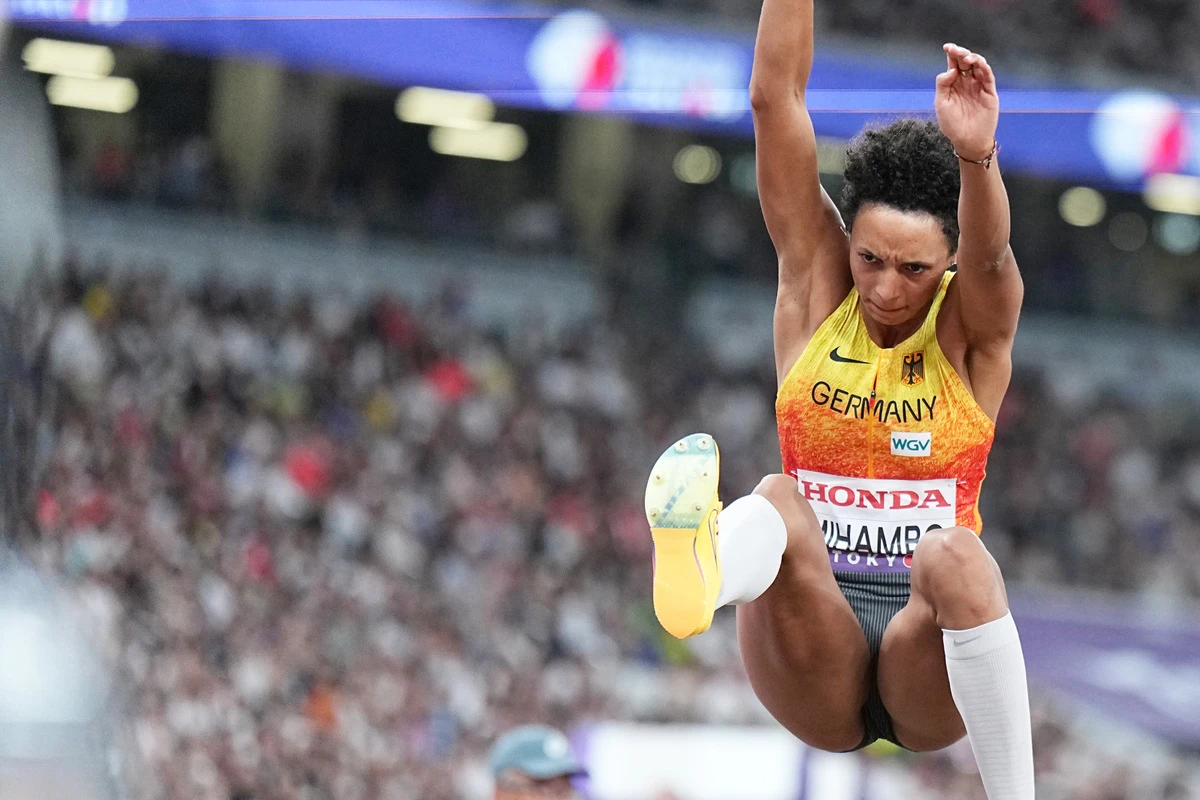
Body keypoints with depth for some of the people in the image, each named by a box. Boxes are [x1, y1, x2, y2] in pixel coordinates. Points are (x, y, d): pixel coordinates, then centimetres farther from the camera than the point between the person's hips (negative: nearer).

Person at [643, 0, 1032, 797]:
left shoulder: (974, 324, 0)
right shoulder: (816, 286, 5)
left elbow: (989, 254, -25)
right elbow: (774, 98, -5)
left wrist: (977, 157, -46)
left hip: (928, 671, -1)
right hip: (816, 668, 1)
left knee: (956, 554, -35)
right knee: (778, 499, -31)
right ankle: (699, 572, -67)